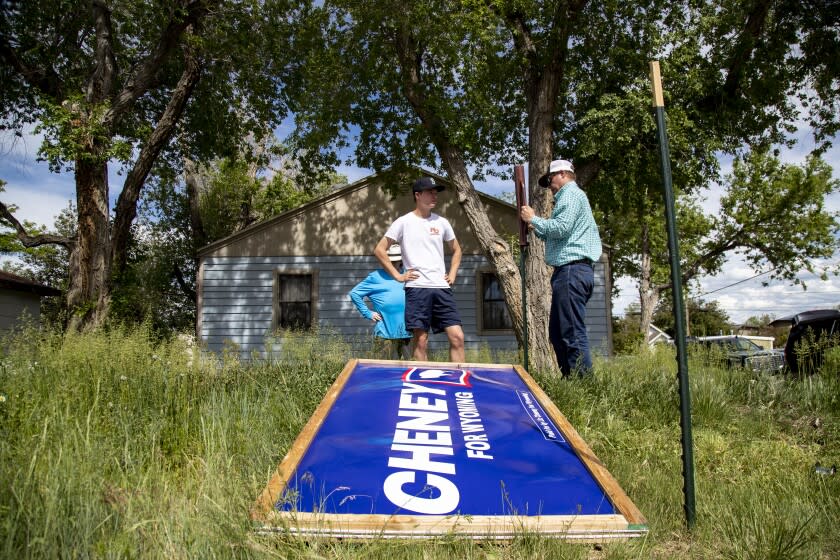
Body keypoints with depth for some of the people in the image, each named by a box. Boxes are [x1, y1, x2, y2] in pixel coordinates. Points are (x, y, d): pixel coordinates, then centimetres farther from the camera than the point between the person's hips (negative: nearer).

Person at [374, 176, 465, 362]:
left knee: (457, 337, -4)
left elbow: (456, 250, 27)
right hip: (416, 288, -4)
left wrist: (452, 274, 13)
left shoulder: (441, 222, 13)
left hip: (442, 288, 4)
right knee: (421, 340, -2)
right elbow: (379, 250, 2)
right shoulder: (404, 222, 1)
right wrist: (397, 275, -3)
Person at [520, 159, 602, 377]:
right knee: (558, 332, 12)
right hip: (573, 270, 11)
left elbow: (561, 228, -18)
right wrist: (536, 228, 18)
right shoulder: (570, 196, 28)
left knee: (573, 334, -13)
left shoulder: (571, 194, -4)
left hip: (571, 269, -11)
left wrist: (533, 218, -6)